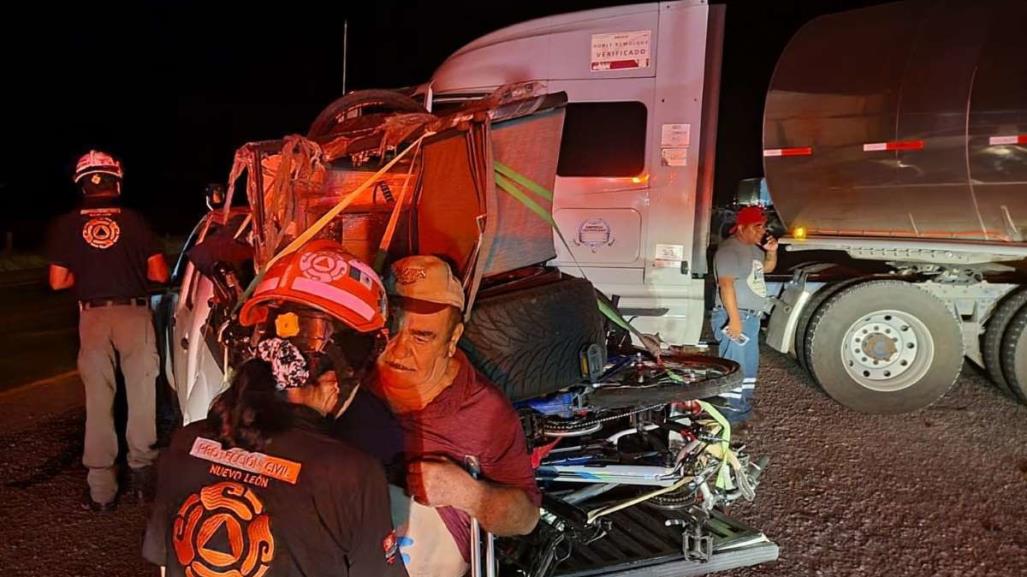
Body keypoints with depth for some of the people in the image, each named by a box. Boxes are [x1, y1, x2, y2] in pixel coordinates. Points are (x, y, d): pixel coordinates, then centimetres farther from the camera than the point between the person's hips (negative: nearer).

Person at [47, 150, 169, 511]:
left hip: (94, 316, 1)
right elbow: (159, 274, -3)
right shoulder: (133, 220, -1)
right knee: (142, 396, 11)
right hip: (134, 314, -1)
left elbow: (58, 281, 1)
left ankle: (101, 489, 11)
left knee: (98, 402, 7)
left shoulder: (68, 224, 2)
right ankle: (142, 470, 17)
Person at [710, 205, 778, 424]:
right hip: (734, 317, -10)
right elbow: (726, 285, -24)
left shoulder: (754, 248, 14)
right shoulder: (729, 250, -16)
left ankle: (744, 410, 30)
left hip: (751, 317, 10)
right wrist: (734, 319, -29)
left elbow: (767, 267, 30)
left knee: (750, 366, 18)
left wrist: (772, 251, 7)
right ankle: (729, 418, -7)